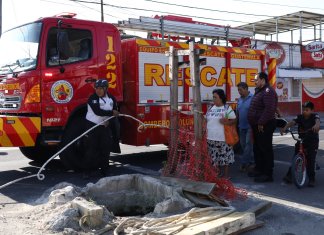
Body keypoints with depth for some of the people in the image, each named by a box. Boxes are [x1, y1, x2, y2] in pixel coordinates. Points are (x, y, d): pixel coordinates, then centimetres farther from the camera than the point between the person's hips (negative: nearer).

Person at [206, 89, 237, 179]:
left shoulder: (227, 108, -3)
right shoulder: (211, 109, 12)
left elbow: (234, 120, -3)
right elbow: (206, 121, 18)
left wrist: (227, 122, -22)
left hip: (223, 138, -5)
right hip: (211, 138, 5)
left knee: (224, 158, 1)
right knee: (214, 158, 11)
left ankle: (225, 176, 13)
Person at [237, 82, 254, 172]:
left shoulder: (252, 98, -13)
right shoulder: (239, 100, 11)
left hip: (250, 126, -8)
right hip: (242, 126, 8)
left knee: (248, 143, -7)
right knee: (243, 144, 12)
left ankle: (244, 163, -4)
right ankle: (251, 160, 25)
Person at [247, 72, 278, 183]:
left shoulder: (268, 91, -17)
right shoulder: (259, 91, 17)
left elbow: (269, 109, -28)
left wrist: (261, 123, -24)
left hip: (264, 126, -11)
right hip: (257, 126, 11)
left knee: (266, 149, -6)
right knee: (257, 148, 18)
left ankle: (267, 174, 0)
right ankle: (259, 169, 30)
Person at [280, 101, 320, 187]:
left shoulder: (314, 116, -8)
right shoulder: (300, 117, 0)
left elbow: (317, 120, -31)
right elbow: (292, 122, -16)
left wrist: (316, 125, -56)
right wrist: (285, 127, -36)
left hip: (312, 141, -3)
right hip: (301, 140, 3)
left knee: (310, 160, -8)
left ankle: (311, 179, 2)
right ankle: (289, 175, 7)